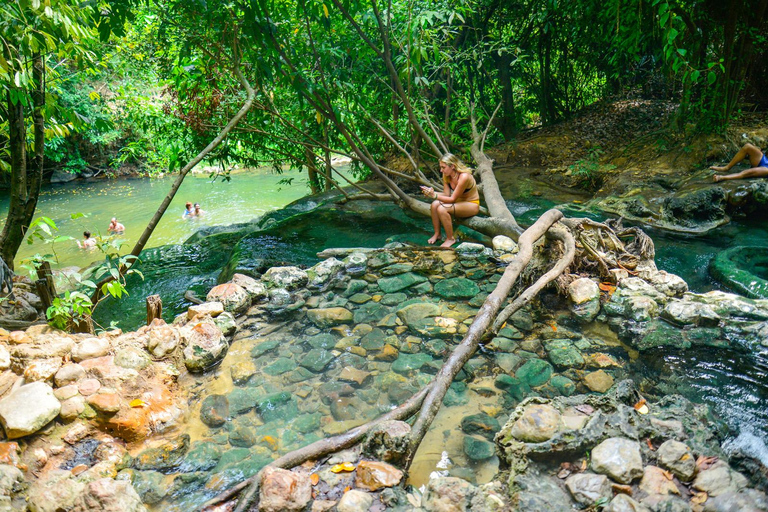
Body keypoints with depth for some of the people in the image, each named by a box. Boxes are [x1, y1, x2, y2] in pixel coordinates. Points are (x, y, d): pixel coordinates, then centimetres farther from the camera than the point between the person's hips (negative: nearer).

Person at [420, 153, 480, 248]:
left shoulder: (464, 177, -30)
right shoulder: (446, 176, -6)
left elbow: (453, 199, -26)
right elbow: (446, 195, -4)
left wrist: (434, 195, -31)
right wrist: (432, 192, -20)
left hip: (472, 204, -8)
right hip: (459, 201, 8)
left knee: (442, 209, -29)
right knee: (435, 204, -19)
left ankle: (450, 239, -13)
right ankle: (437, 234, -3)